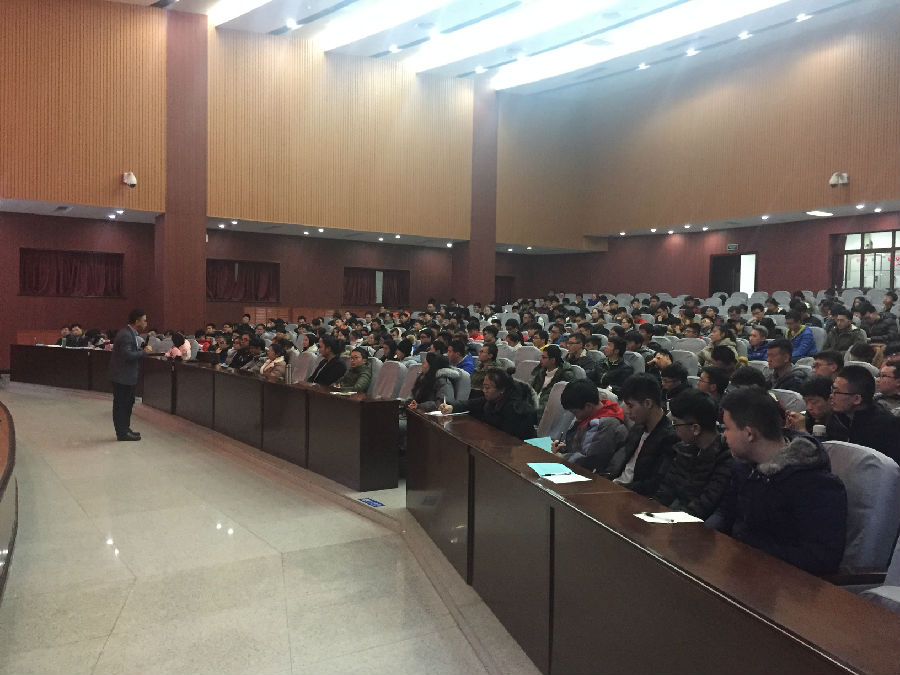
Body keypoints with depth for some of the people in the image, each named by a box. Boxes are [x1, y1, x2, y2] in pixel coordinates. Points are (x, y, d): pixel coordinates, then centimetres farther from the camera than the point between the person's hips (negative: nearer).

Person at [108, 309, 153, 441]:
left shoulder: (131, 333, 11)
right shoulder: (125, 335, -21)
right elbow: (127, 355, -29)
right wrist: (144, 351, -20)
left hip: (127, 375, 11)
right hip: (122, 376, -11)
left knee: (128, 402, 19)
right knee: (121, 404, -1)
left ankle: (125, 428, 29)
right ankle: (122, 433, 6)